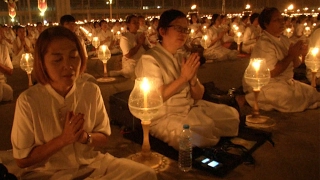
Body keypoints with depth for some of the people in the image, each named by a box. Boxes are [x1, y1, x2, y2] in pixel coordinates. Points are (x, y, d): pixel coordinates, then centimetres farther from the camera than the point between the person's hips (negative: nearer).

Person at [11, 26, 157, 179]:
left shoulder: (92, 91, -4)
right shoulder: (28, 101, -13)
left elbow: (104, 137, 6)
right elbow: (22, 159, -7)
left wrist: (85, 137, -16)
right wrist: (63, 139, -19)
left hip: (91, 164, 4)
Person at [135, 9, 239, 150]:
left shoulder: (182, 57, 10)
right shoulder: (149, 59, -11)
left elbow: (198, 97, 7)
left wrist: (192, 79, -14)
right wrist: (183, 77, -18)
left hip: (191, 108, 8)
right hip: (164, 117, -7)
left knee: (231, 115, -3)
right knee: (201, 134, -31)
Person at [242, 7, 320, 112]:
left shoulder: (284, 39, 9)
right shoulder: (264, 43, -18)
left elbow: (295, 65, 13)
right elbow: (272, 72, -22)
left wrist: (297, 54, -9)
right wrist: (291, 56, -16)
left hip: (285, 82, 9)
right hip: (265, 87, -9)